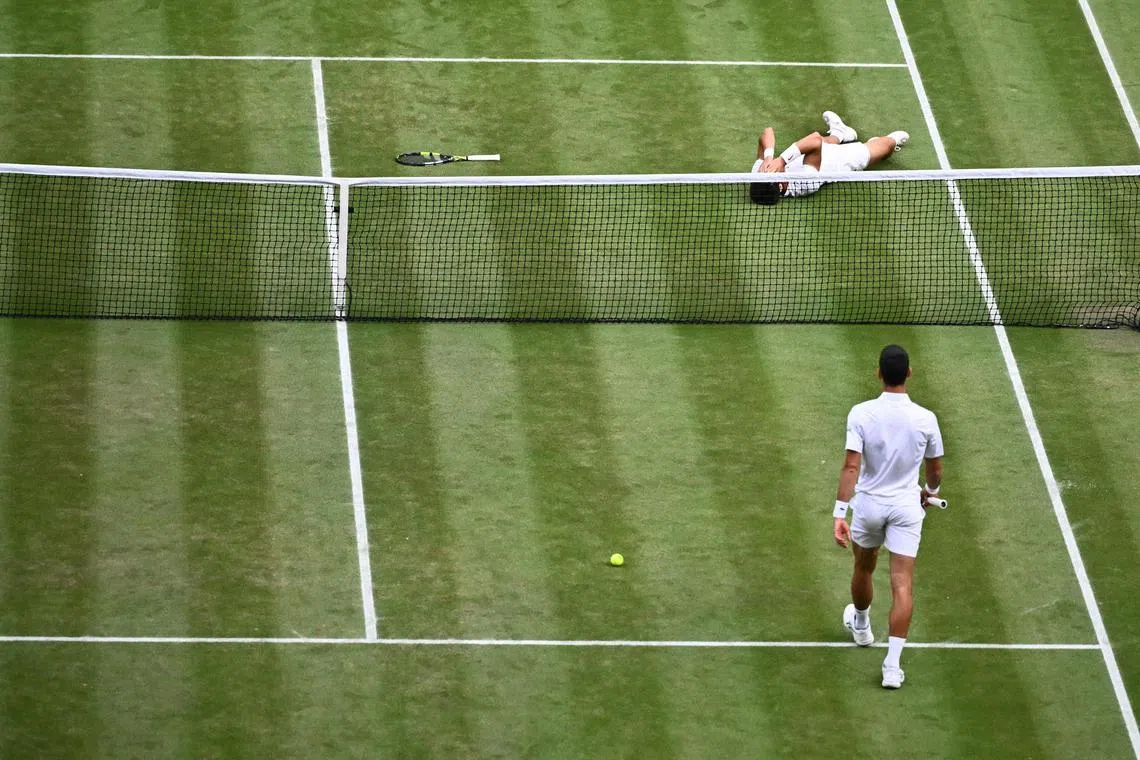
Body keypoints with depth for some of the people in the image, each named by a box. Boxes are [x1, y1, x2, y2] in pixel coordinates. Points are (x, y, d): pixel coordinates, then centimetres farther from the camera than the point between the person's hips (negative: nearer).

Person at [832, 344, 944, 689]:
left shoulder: (861, 414, -15)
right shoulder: (925, 419, -11)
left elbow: (851, 467, -20)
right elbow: (935, 470, 2)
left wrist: (839, 514, -18)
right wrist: (930, 491, 25)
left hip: (869, 505, 1)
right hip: (906, 506, -1)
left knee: (863, 569, 26)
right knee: (902, 583, -3)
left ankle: (861, 626, 53)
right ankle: (892, 665, -10)